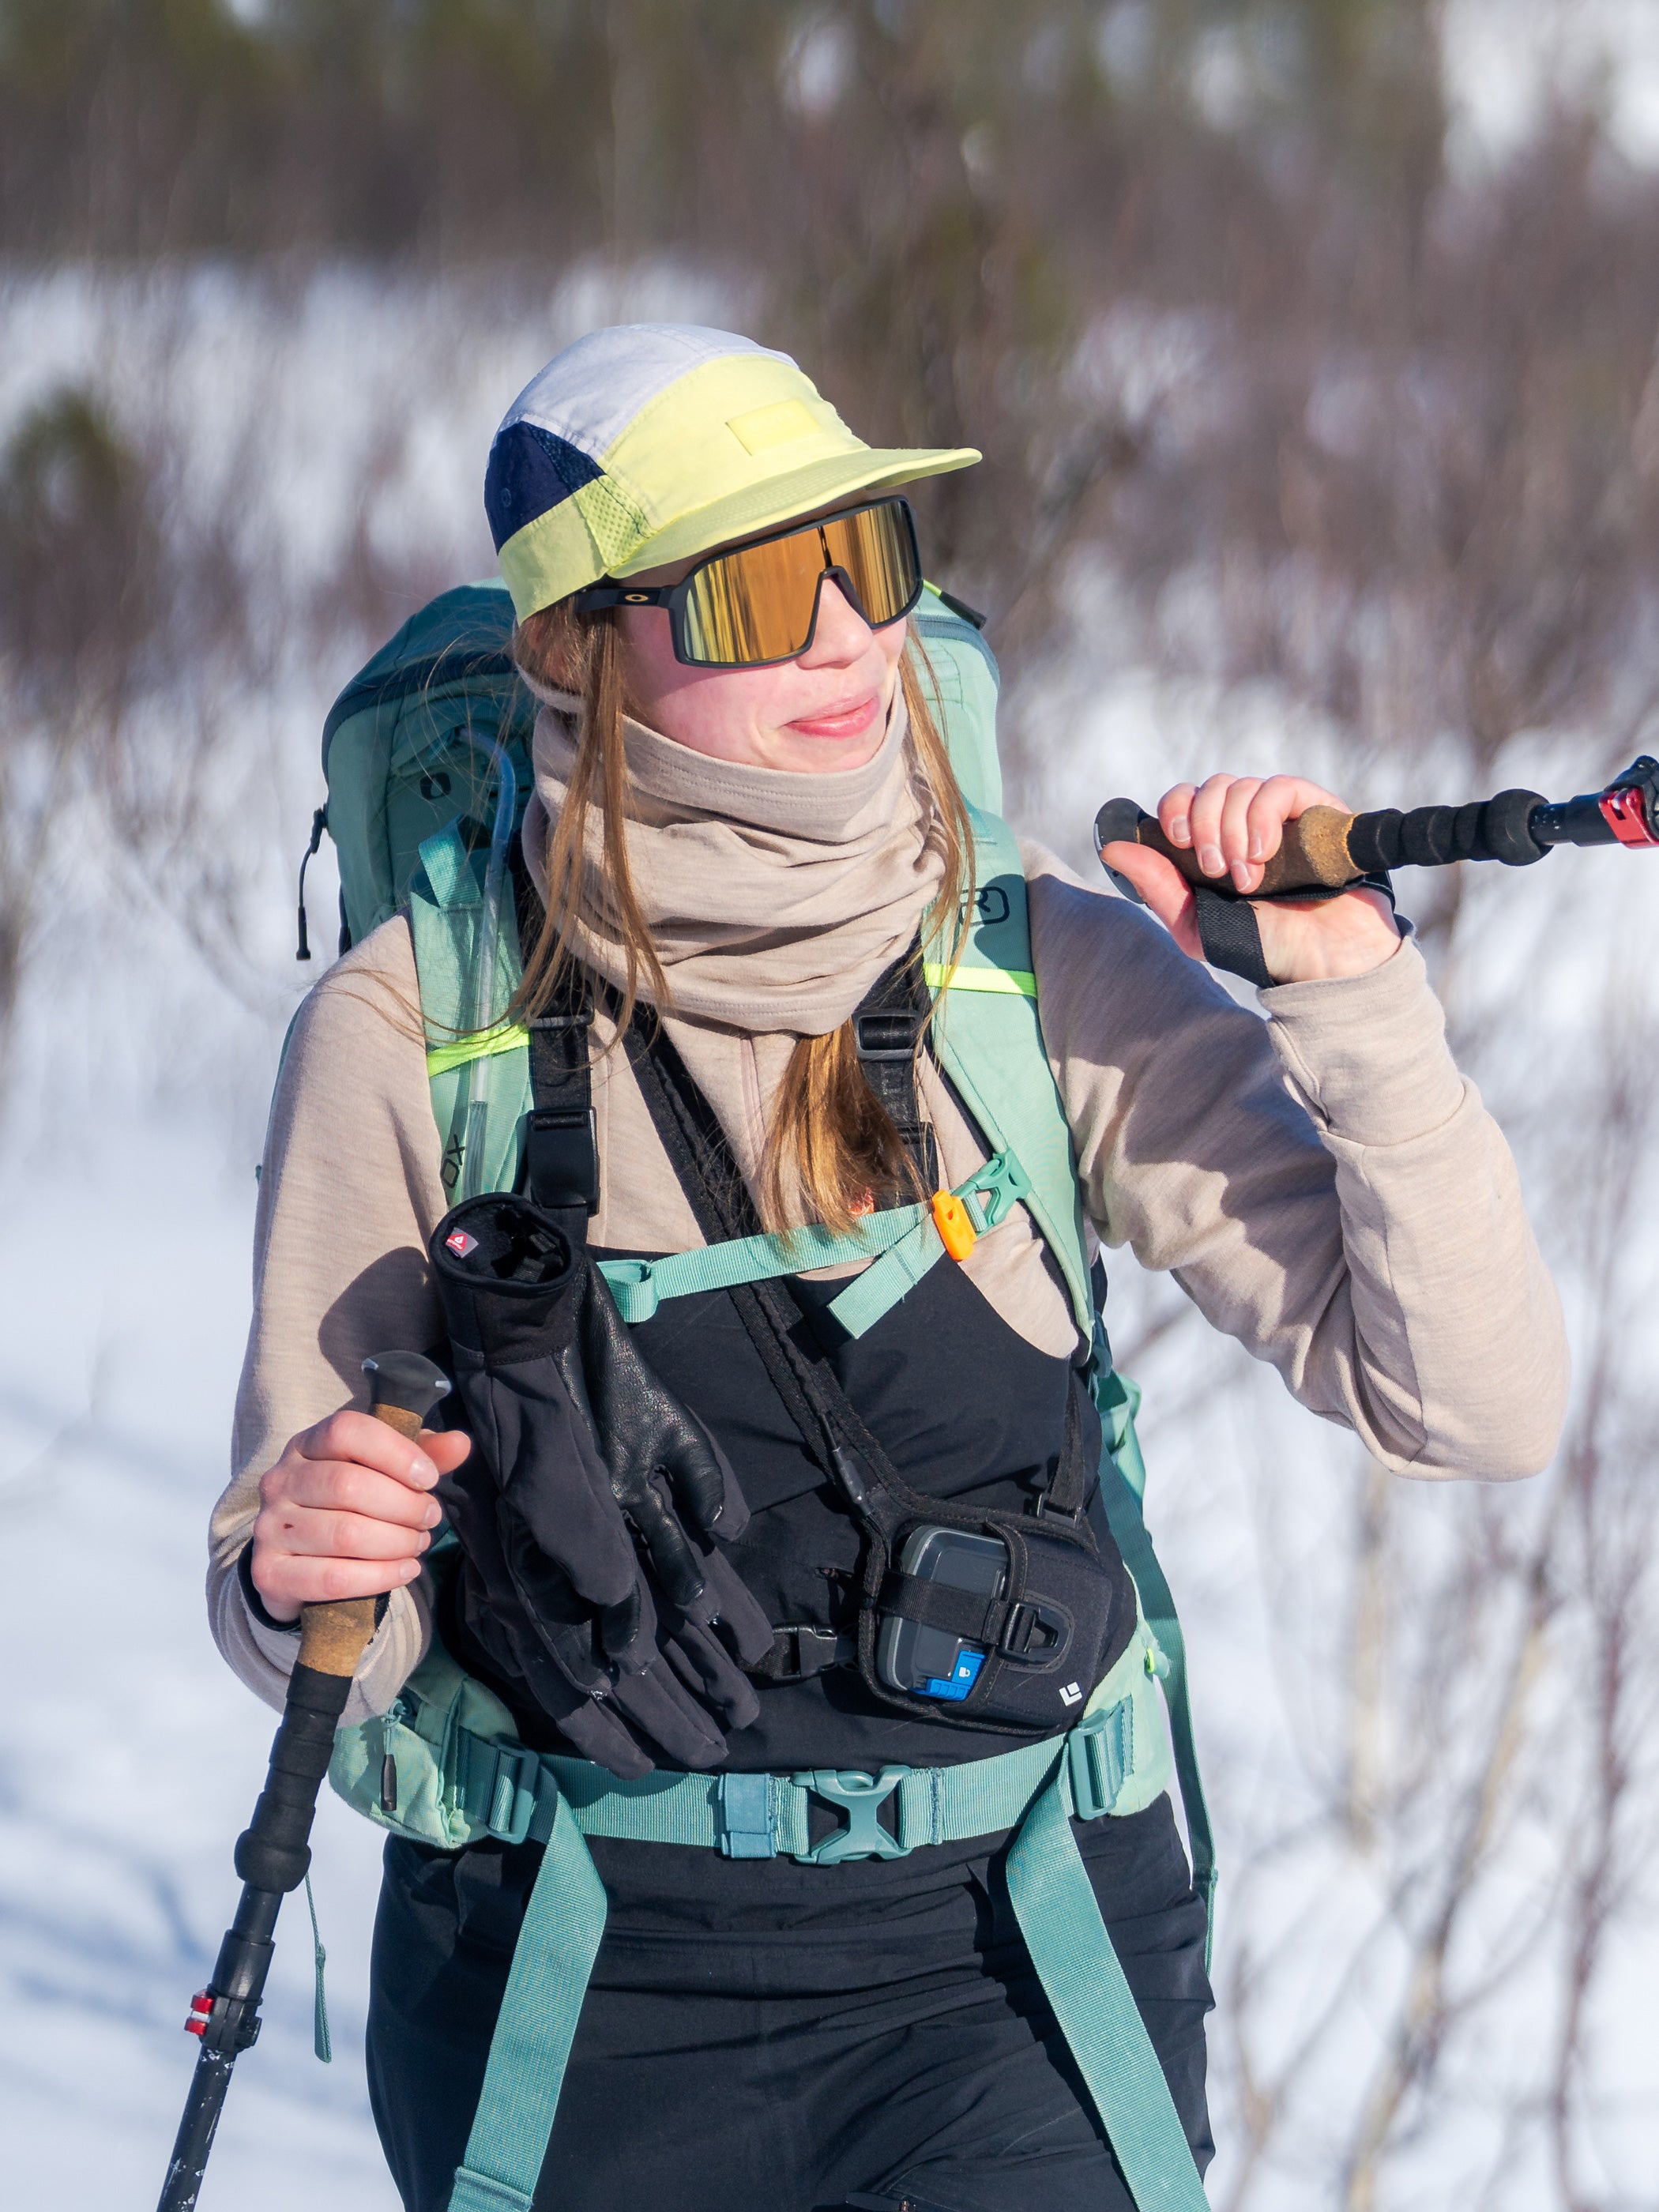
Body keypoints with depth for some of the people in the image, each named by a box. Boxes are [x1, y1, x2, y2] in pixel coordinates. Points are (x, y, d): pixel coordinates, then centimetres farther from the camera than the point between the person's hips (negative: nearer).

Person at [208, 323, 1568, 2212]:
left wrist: (1353, 996, -18)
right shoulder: (407, 1032, -7)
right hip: (581, 1987, -1)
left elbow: (1475, 1409, -9)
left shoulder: (1054, 978, -4)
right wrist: (299, 1580, -24)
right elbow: (314, 1631, -1)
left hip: (1010, 1969, 1)